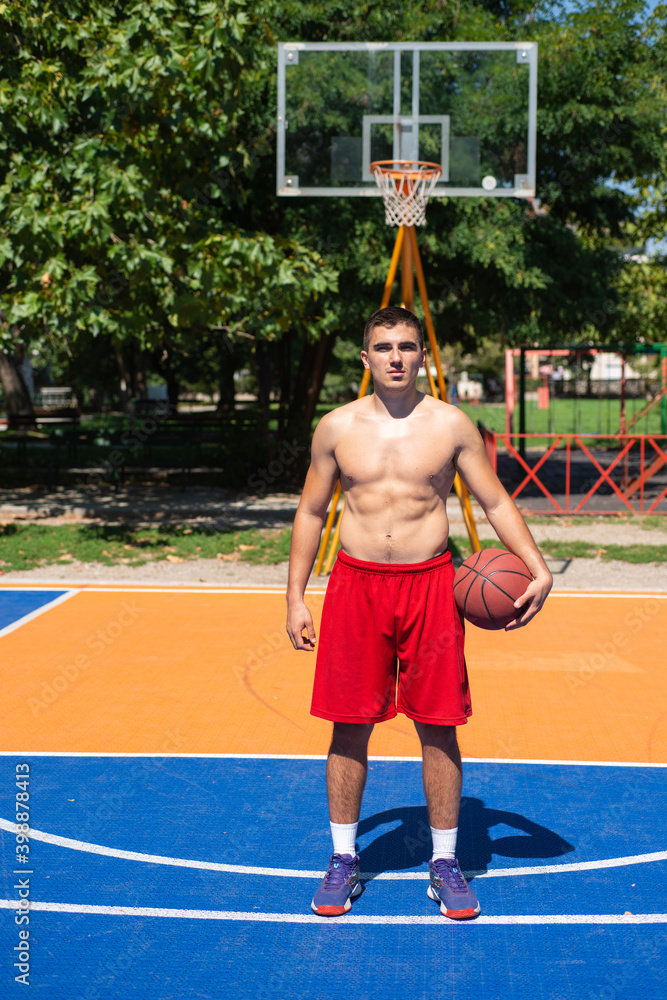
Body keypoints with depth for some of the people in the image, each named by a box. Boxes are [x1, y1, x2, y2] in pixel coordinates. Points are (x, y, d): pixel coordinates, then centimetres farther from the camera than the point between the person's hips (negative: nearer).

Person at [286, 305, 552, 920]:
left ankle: (445, 864, 17)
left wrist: (538, 569, -9)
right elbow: (311, 513, 11)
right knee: (350, 729, 5)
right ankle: (344, 860, 20)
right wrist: (296, 597, 7)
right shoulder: (338, 427, 4)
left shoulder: (451, 425, 1)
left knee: (438, 729, 4)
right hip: (356, 585, 1)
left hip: (429, 584, -1)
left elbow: (497, 503, 5)